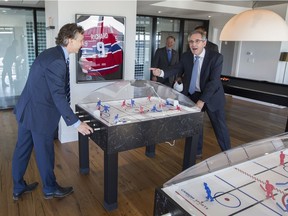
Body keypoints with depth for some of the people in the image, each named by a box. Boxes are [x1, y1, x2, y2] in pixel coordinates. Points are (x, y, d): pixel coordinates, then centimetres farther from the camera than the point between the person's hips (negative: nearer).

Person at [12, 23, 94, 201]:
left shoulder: (51, 53, 8)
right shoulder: (56, 61, -23)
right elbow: (58, 96, -26)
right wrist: (76, 123, -25)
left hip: (27, 109, 10)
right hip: (39, 113, -9)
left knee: (22, 149, 18)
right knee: (45, 152, 8)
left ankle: (18, 188, 36)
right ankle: (51, 189, 30)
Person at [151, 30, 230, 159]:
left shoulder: (216, 57, -20)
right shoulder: (186, 56, -7)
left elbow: (214, 81, -25)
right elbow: (176, 70, -7)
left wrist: (202, 100, -31)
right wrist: (161, 73, -27)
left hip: (211, 95, -3)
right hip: (192, 94, 4)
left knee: (219, 126, 6)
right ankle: (197, 151, 32)